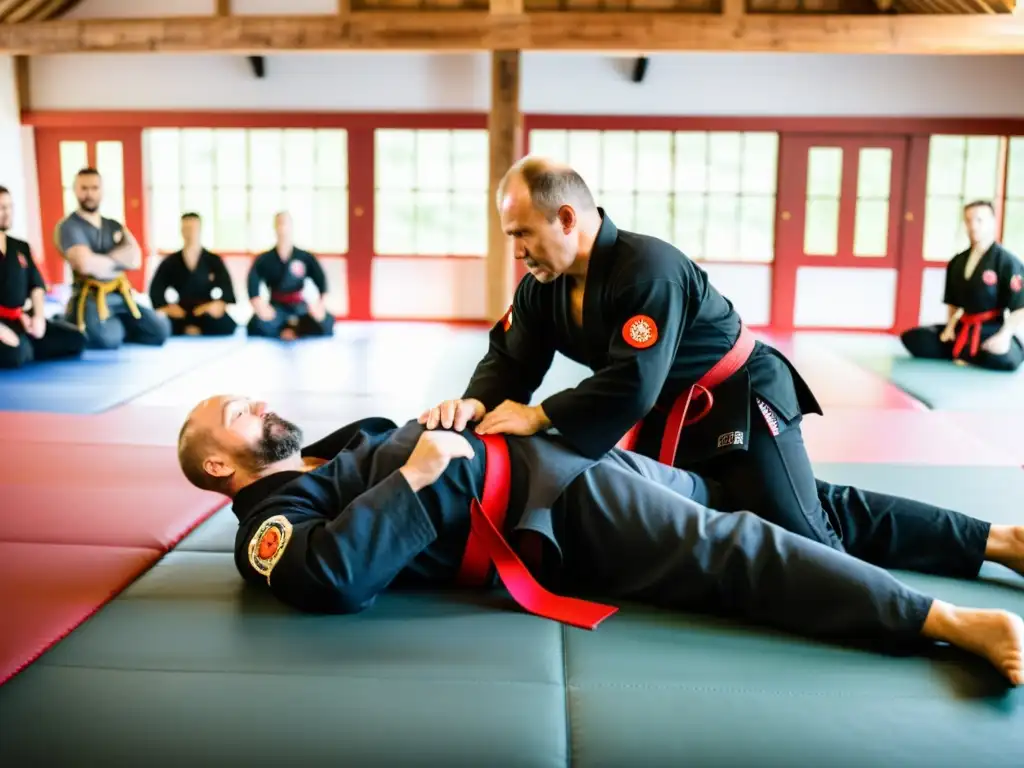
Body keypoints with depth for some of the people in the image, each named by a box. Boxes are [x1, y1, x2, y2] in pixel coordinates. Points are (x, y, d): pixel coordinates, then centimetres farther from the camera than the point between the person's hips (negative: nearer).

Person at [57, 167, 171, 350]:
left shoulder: (115, 226, 14)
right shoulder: (69, 227, -6)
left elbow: (135, 259, -3)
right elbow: (85, 264, -22)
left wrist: (101, 261, -16)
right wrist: (118, 260, -5)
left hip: (119, 297, 6)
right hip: (90, 299, -6)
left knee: (160, 330, -3)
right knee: (108, 339, -32)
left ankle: (116, 327, 16)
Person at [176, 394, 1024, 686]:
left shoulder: (335, 448, 21)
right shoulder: (271, 523, -1)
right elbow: (330, 578, -25)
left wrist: (449, 427, 9)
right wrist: (415, 476, -20)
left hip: (551, 470, 6)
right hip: (551, 514, -6)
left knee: (742, 505, -2)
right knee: (731, 554, -15)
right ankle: (947, 620, -13)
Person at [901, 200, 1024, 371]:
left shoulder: (1007, 262, -12)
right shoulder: (957, 262, 7)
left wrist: (1004, 335, -28)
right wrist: (951, 326, 1)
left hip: (991, 331, -5)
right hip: (963, 330, 5)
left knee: (1004, 360, -38)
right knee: (911, 338, -8)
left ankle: (959, 354, -6)